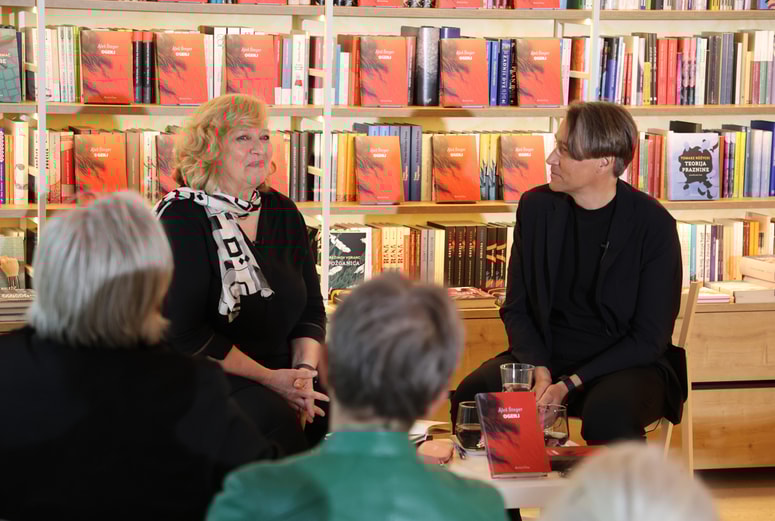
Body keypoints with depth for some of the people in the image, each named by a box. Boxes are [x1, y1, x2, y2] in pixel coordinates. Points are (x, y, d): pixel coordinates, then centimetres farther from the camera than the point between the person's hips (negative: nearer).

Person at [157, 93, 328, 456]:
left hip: (281, 370, 6)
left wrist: (304, 370, -5)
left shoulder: (283, 213, 12)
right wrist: (268, 378, -16)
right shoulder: (181, 218, -7)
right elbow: (184, 331, -13)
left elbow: (311, 307, 15)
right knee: (275, 417, -34)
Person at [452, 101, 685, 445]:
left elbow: (650, 337, -11)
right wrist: (539, 370, -13)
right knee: (473, 393, -25)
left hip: (625, 364, -3)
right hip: (545, 356, 3)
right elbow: (516, 308, 6)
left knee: (609, 415, -37)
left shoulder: (654, 224, -11)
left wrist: (570, 384, -19)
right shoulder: (535, 207, 2)